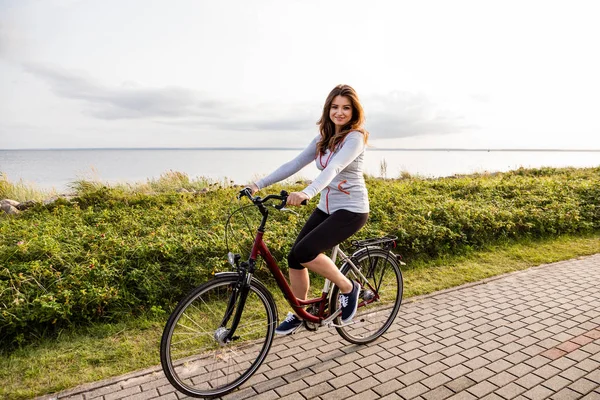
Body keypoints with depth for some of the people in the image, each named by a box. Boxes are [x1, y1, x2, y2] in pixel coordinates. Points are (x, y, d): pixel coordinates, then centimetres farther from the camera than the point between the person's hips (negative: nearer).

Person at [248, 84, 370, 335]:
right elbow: (294, 164, 2)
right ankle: (298, 315, 23)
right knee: (294, 257, 1)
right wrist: (260, 184, -7)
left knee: (304, 252, -23)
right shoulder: (323, 139, 8)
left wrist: (307, 193, -48)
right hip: (326, 208, 7)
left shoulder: (355, 137, -13)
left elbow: (334, 168, -31)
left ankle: (348, 288, 1)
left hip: (350, 211, -7)